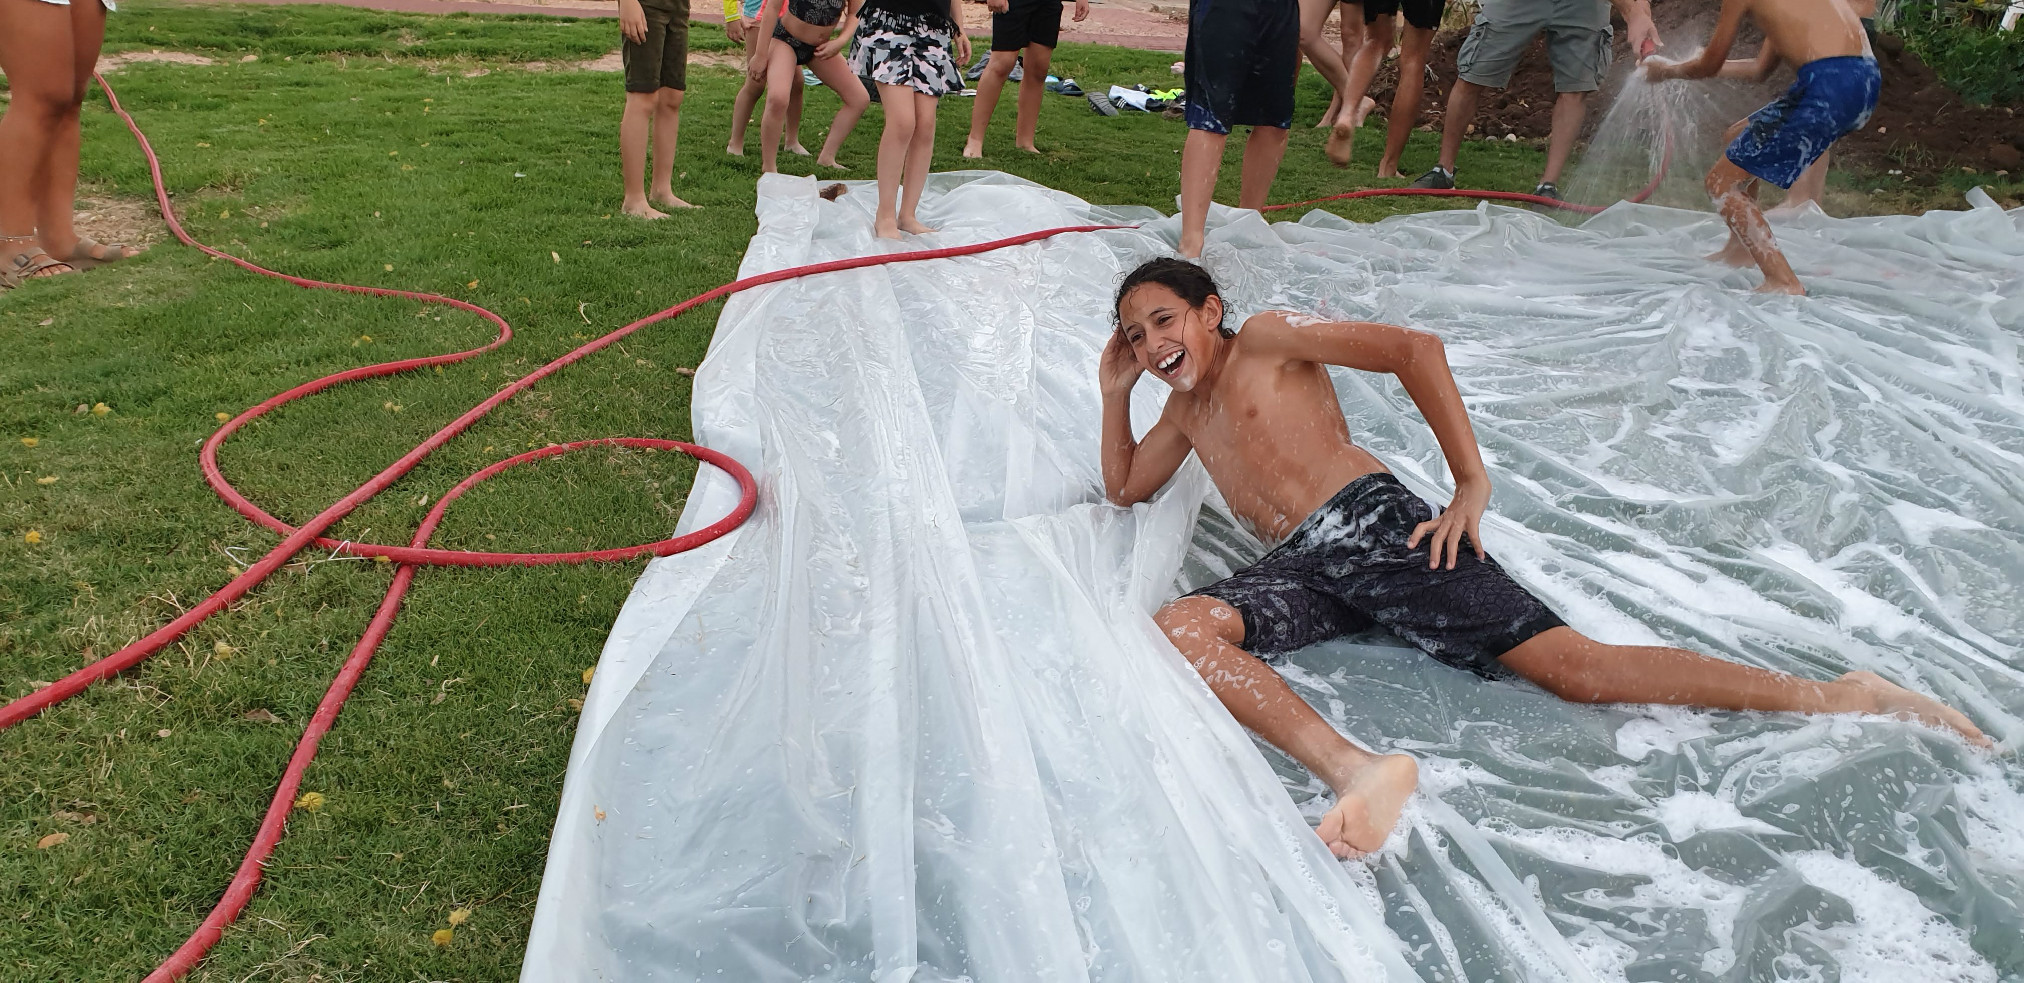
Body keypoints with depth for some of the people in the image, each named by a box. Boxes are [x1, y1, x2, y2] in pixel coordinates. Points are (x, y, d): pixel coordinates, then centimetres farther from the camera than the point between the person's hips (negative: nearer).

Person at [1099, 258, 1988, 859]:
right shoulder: (1188, 410, 29)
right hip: (1304, 569, 6)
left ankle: (1841, 697, -8)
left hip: (1373, 526, -6)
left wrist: (1472, 484, -11)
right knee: (1178, 626, -25)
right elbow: (1124, 488, 37)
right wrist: (1114, 388, 25)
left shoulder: (1265, 338, 6)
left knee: (1573, 668, -17)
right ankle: (1355, 770, -42)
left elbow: (1413, 348, -4)